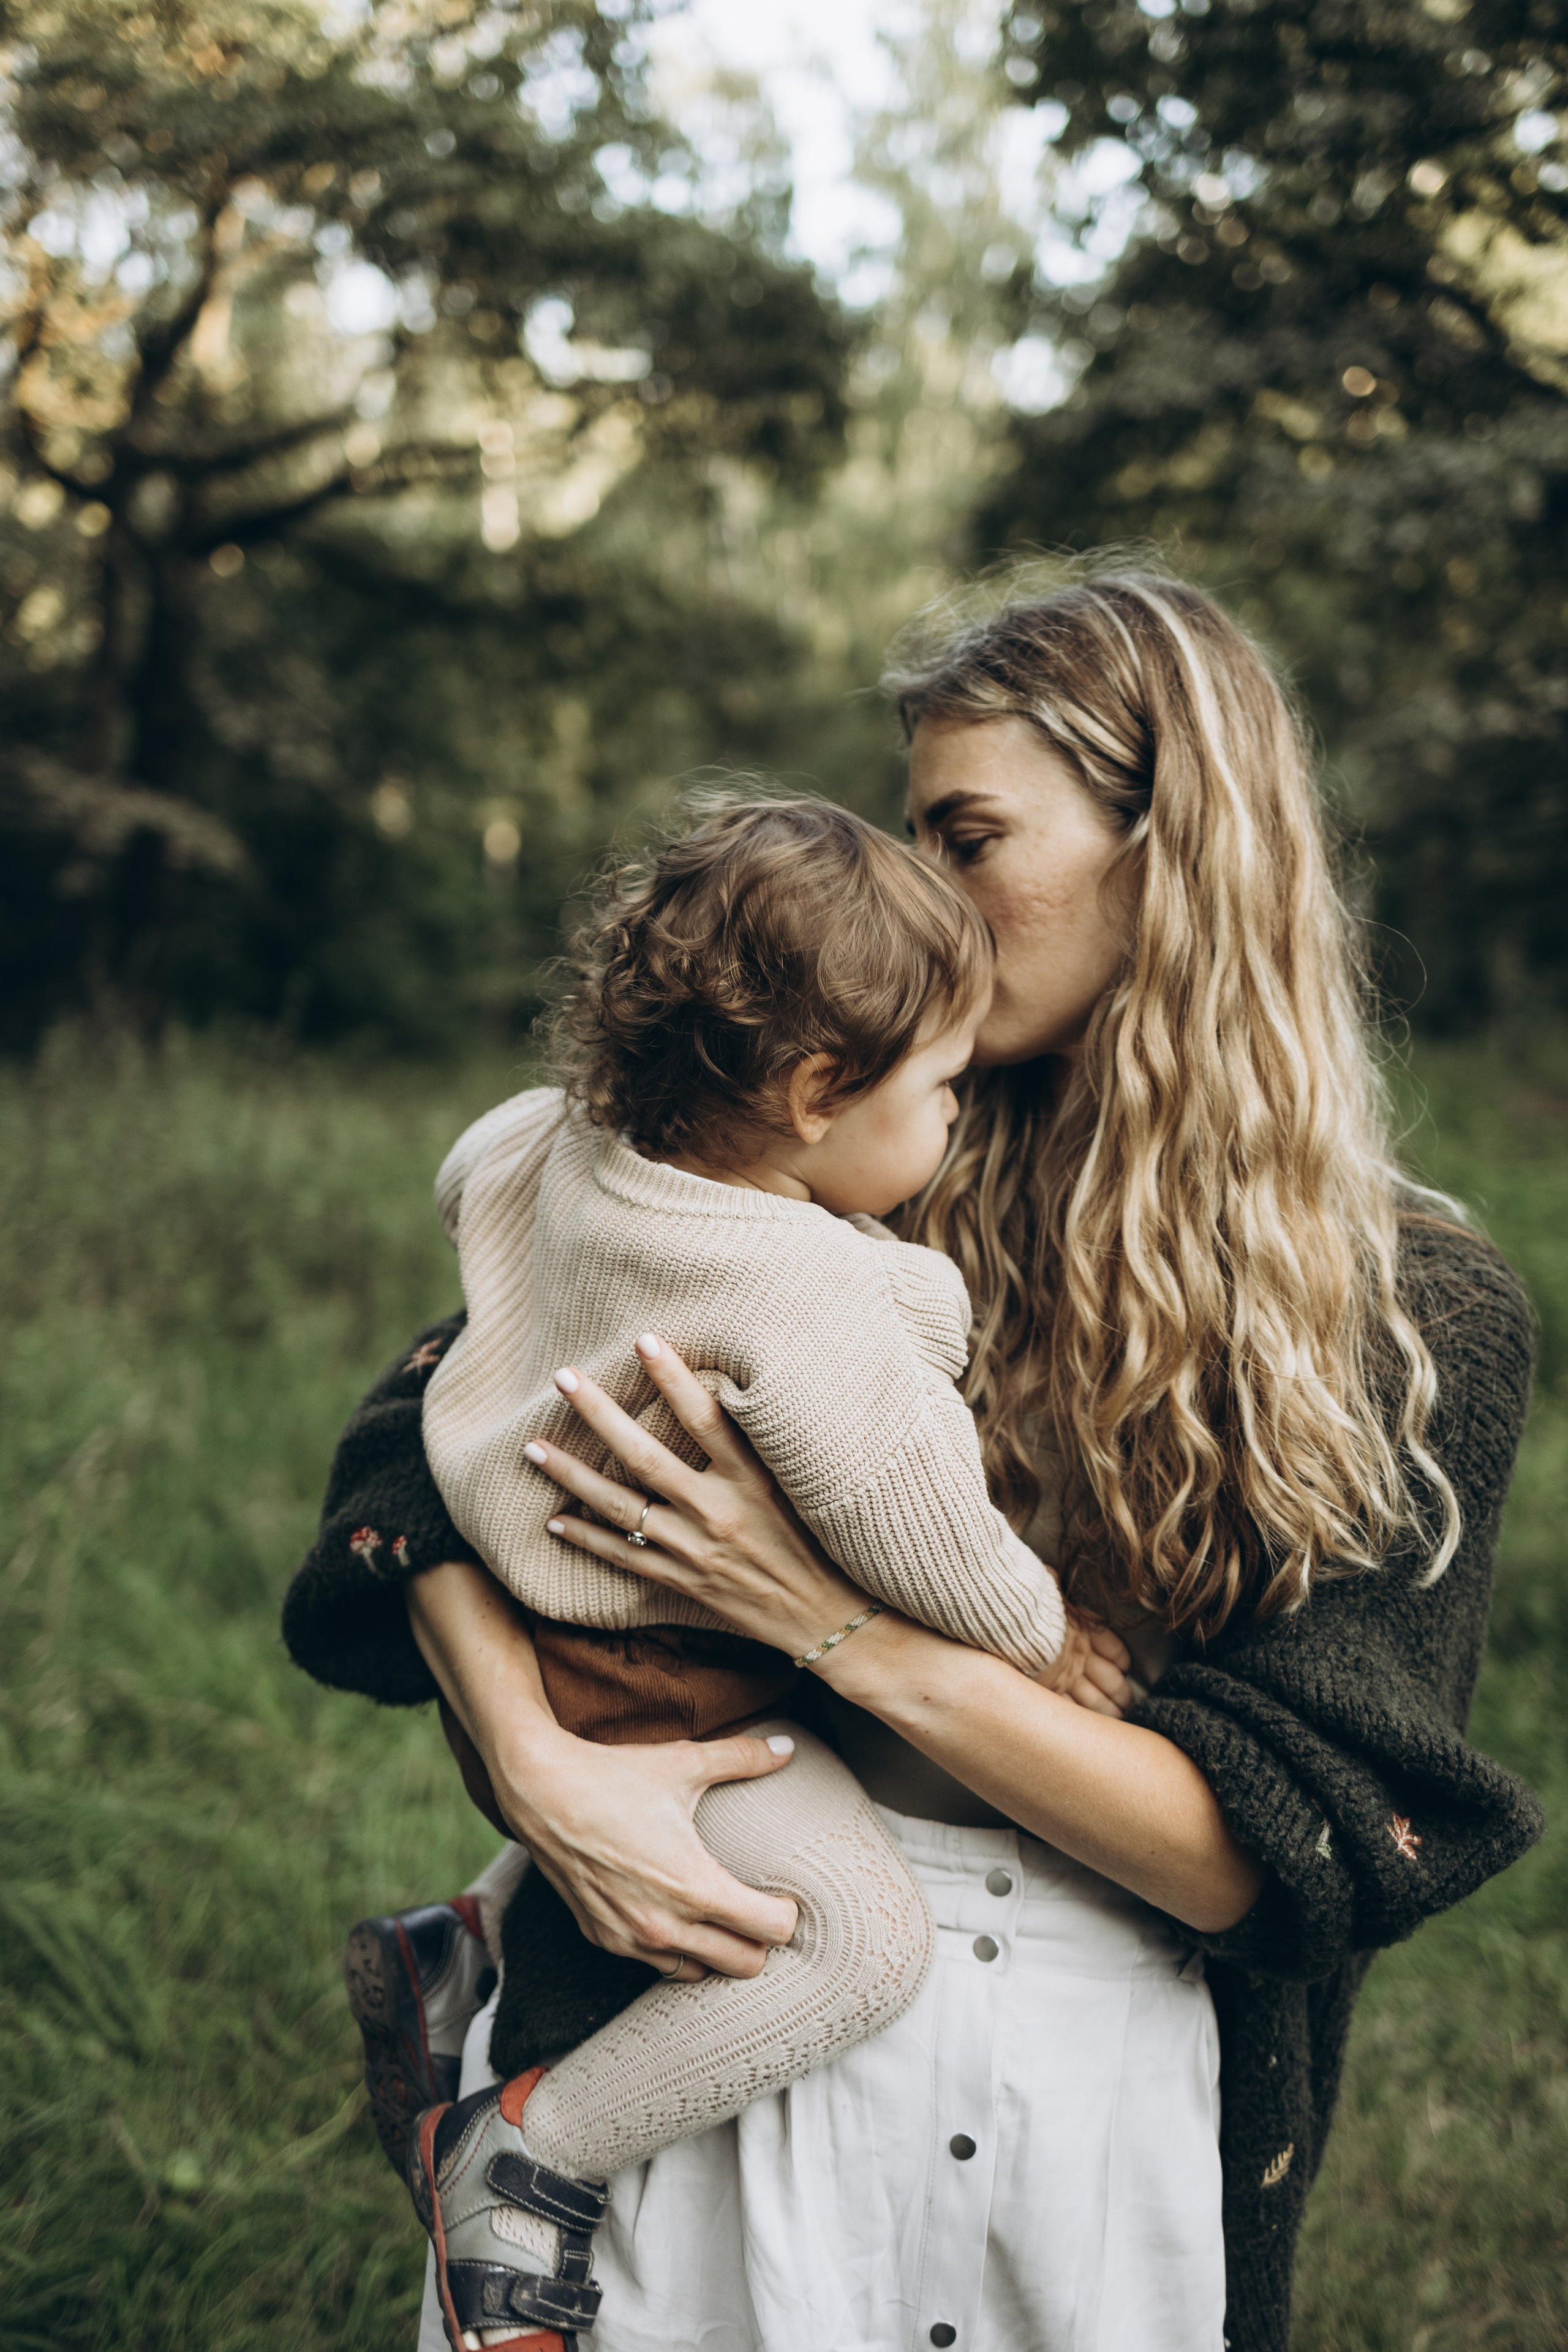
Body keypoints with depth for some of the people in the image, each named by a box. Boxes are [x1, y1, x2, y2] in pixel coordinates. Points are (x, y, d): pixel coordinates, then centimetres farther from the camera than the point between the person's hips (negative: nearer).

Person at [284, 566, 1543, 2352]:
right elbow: (425, 1442, -6)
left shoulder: (1422, 1318, -8)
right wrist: (538, 1768, -24)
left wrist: (846, 1624, -22)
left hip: (1132, 2122, 0)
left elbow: (1286, 1851, -13)